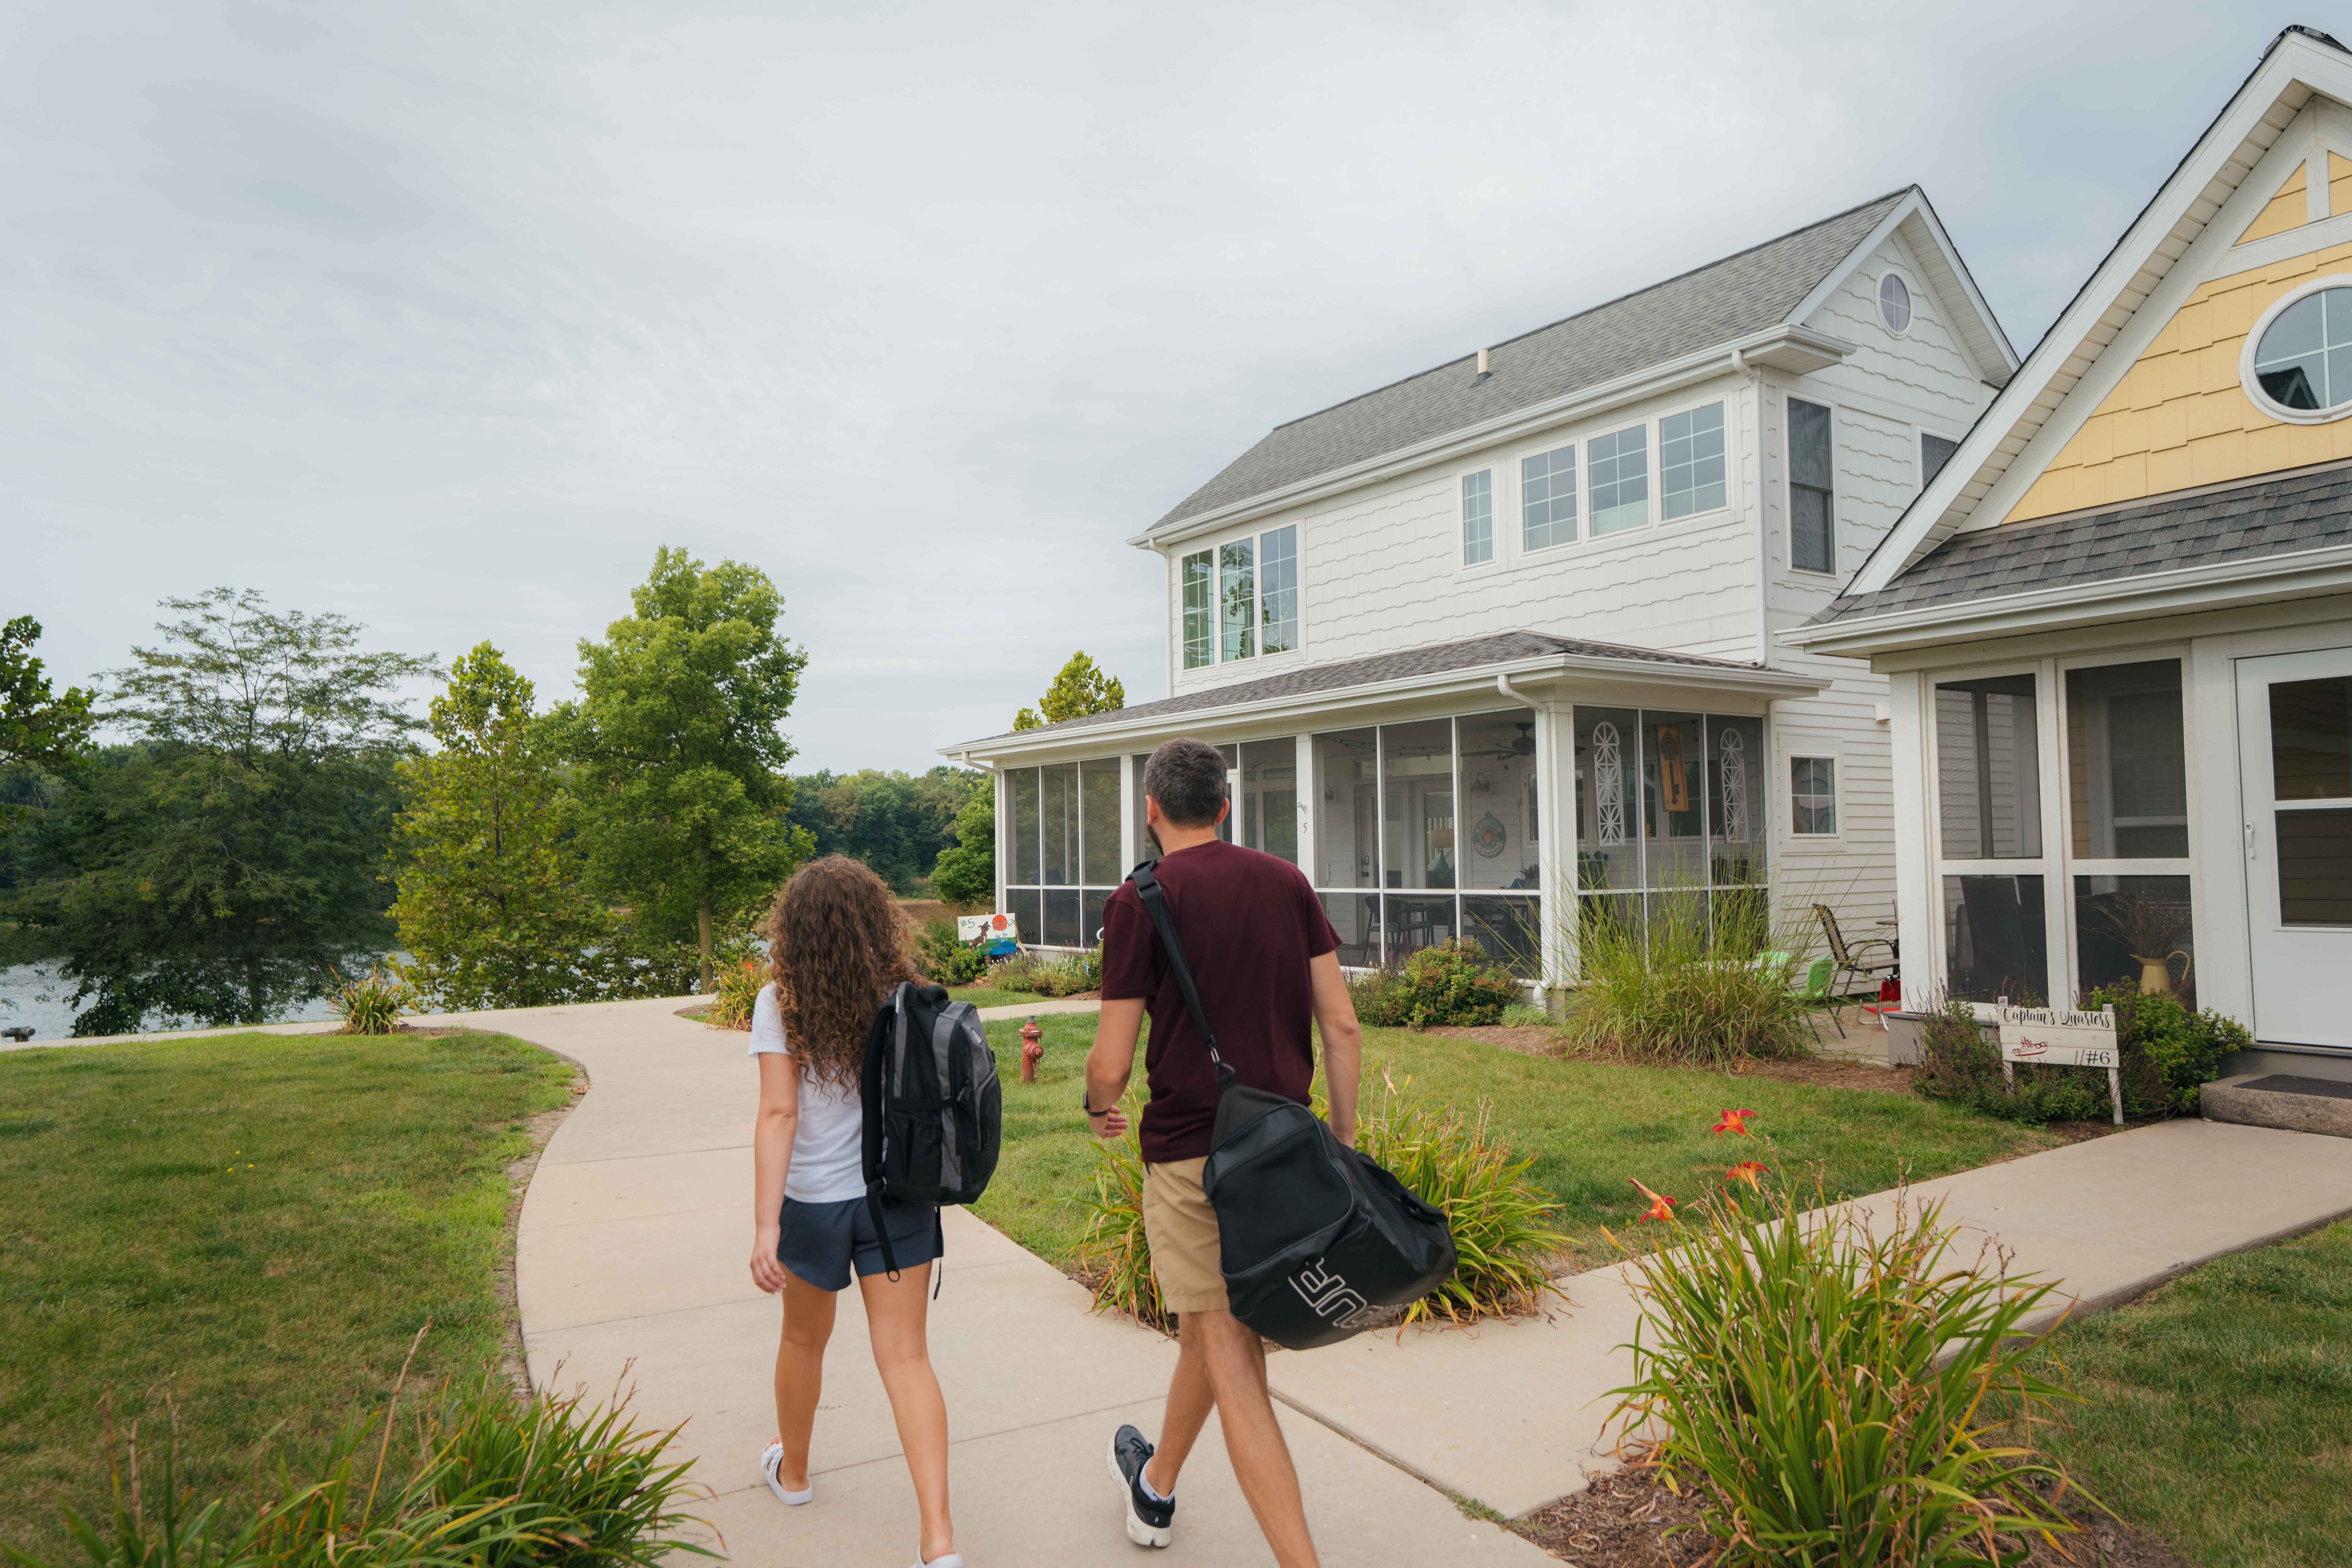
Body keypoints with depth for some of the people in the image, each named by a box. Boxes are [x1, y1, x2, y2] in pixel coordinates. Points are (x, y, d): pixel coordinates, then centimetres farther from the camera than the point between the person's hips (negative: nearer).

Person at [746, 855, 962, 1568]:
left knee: (804, 1340, 23)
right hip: (899, 1197, 1)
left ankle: (792, 1469, 47)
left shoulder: (780, 1003, -14)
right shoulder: (904, 995, -6)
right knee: (905, 1356, 3)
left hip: (814, 1200, -1)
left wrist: (766, 1226, -18)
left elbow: (779, 1114, -19)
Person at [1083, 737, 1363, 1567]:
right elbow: (1342, 1025, 1)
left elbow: (1111, 1063, -10)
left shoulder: (1140, 901, -11)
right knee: (1213, 1328, 24)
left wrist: (1099, 1107, 12)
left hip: (1190, 1151, -6)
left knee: (1233, 1367, 1)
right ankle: (1155, 1487, 46)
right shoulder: (1287, 883, 3)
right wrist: (1344, 1137, 10)